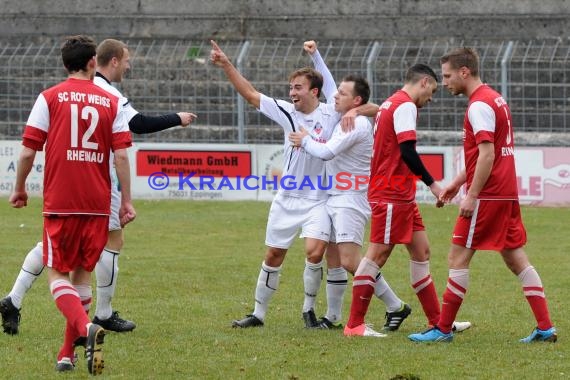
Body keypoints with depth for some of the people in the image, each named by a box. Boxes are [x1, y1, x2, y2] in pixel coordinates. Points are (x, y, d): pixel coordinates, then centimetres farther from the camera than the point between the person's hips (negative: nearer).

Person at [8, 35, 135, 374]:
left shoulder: (50, 98, -1)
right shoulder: (111, 102, 4)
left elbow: (29, 152, -3)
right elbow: (121, 155, -2)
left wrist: (20, 189, 12)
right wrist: (127, 202, 2)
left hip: (60, 203, -2)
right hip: (98, 203, 2)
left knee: (57, 274, 3)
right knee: (83, 273, 13)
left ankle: (86, 327, -25)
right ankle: (67, 355, 13)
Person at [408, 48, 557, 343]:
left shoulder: (479, 106, -14)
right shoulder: (494, 99, 17)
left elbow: (487, 155, -21)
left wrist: (472, 195, -22)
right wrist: (457, 182, 25)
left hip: (487, 196, -10)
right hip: (507, 194, 10)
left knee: (458, 257, -4)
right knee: (515, 258, 9)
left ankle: (443, 329, -1)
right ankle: (545, 327, 5)